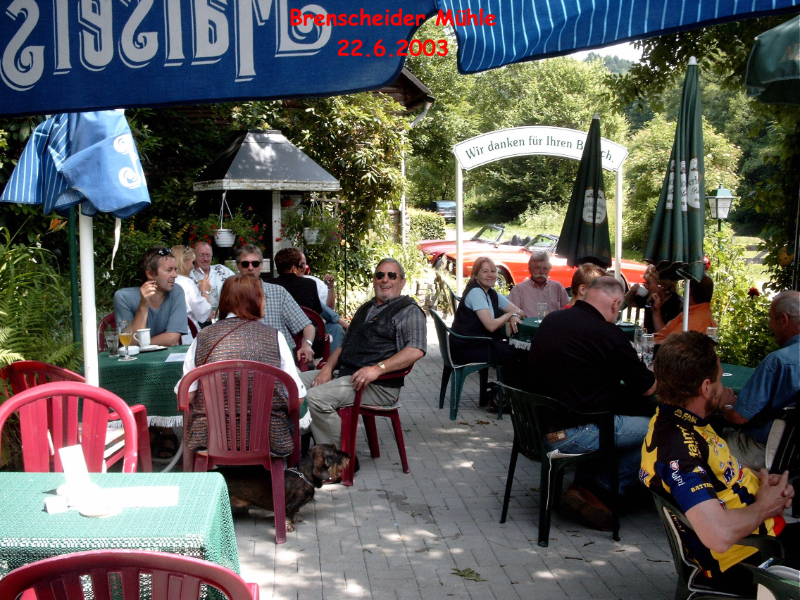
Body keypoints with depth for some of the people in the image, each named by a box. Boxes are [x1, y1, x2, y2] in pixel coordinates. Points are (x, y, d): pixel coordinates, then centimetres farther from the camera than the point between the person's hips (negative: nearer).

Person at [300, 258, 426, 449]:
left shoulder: (409, 311, 0)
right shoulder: (365, 309, 26)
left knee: (317, 397, -27)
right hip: (342, 373, 8)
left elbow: (416, 350, -17)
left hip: (378, 385, -8)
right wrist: (328, 368, 4)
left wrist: (378, 368, -26)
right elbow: (344, 345, 25)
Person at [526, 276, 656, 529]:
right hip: (569, 436, -8)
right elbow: (648, 387, -3)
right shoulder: (609, 334, -15)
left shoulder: (550, 320, 7)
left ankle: (587, 484, 18)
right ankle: (597, 490, 6)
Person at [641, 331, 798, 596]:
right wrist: (763, 507, -18)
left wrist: (763, 480, 1)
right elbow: (719, 535, -38)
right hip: (749, 563, -9)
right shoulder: (677, 447, -30)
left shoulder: (685, 423, 2)